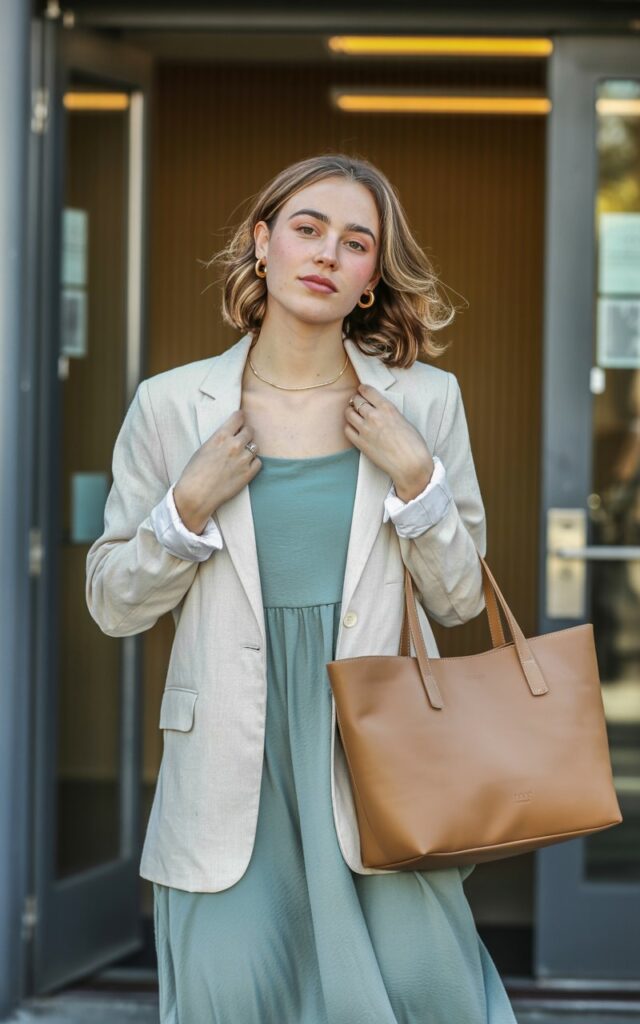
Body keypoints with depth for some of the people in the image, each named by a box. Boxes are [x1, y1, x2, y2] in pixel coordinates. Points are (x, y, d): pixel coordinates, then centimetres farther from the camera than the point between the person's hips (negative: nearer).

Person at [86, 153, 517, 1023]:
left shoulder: (425, 402, 3)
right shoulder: (173, 406, 1)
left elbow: (459, 601, 7)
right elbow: (114, 606, 6)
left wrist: (414, 477, -8)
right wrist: (189, 507, -10)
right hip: (232, 767, 0)